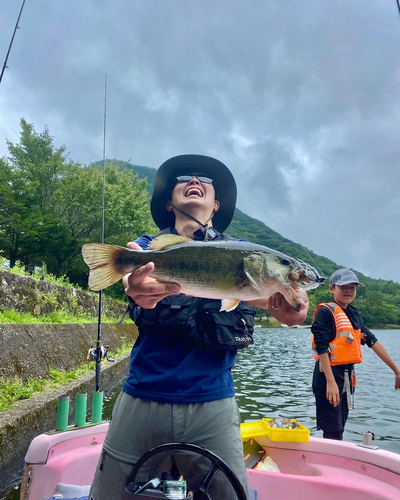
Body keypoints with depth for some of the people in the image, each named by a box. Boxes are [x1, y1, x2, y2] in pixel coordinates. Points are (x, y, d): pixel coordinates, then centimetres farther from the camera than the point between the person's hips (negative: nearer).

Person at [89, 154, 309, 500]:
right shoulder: (147, 247, 5)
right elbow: (131, 275, -17)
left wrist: (282, 303, -36)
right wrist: (137, 288, -40)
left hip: (213, 403, 0)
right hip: (142, 398, 1)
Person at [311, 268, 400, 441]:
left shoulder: (353, 314, 12)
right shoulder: (326, 311, -13)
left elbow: (373, 341, 13)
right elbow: (321, 347, -19)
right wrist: (331, 382, -23)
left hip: (347, 376, 8)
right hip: (330, 374, -8)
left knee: (339, 430, 17)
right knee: (333, 432, -2)